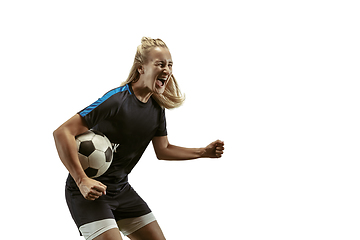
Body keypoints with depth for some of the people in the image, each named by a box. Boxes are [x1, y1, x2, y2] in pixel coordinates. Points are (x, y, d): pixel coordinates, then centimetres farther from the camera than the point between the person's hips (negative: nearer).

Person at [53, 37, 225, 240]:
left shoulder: (157, 107, 1)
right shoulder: (116, 100, -24)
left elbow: (162, 150, 15)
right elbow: (62, 132, -26)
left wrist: (204, 152, 4)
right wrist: (82, 181, -31)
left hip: (122, 190, 8)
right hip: (89, 192, -8)